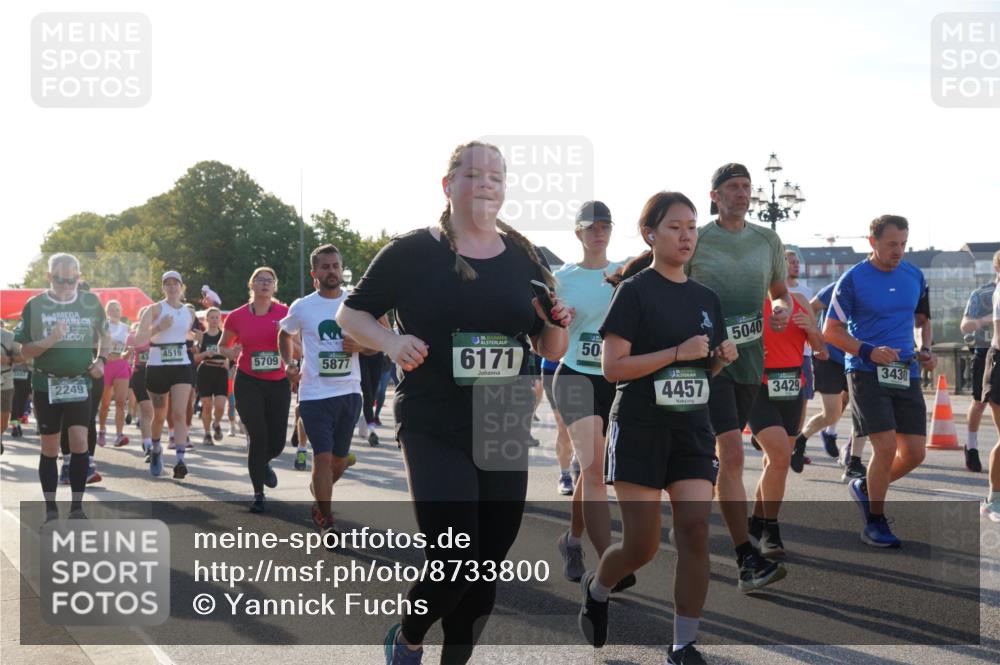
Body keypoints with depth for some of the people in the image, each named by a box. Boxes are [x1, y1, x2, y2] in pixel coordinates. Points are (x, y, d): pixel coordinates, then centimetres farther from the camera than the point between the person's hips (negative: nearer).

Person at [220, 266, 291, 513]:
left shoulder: (285, 313, 0)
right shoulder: (237, 316, 0)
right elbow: (222, 345, 15)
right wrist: (231, 353, -7)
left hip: (279, 382, 1)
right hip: (248, 382, -1)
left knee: (277, 442, 3)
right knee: (258, 437, -10)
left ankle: (263, 463, 40)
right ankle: (258, 494, 5)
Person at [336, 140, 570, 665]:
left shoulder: (525, 259, 8)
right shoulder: (412, 252, -4)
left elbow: (551, 351, 15)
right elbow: (351, 314, 4)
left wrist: (557, 324, -8)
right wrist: (391, 342, -16)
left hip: (505, 434, 5)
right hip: (435, 432, -4)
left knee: (487, 568, 7)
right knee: (454, 563, -14)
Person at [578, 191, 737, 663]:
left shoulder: (705, 299, 11)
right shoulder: (635, 292, -7)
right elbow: (613, 367, -14)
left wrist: (722, 357, -2)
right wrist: (677, 352, -20)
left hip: (692, 429, 5)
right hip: (639, 429, -5)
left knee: (695, 530, -9)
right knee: (642, 546, -2)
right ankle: (595, 588, 31)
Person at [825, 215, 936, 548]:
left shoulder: (915, 276, 9)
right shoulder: (853, 279, -6)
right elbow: (831, 330, -4)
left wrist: (925, 351, 7)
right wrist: (869, 352, -18)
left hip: (906, 373, 5)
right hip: (866, 373, -5)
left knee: (914, 453, 1)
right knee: (886, 447, -14)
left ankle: (865, 488, 29)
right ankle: (875, 523, 4)